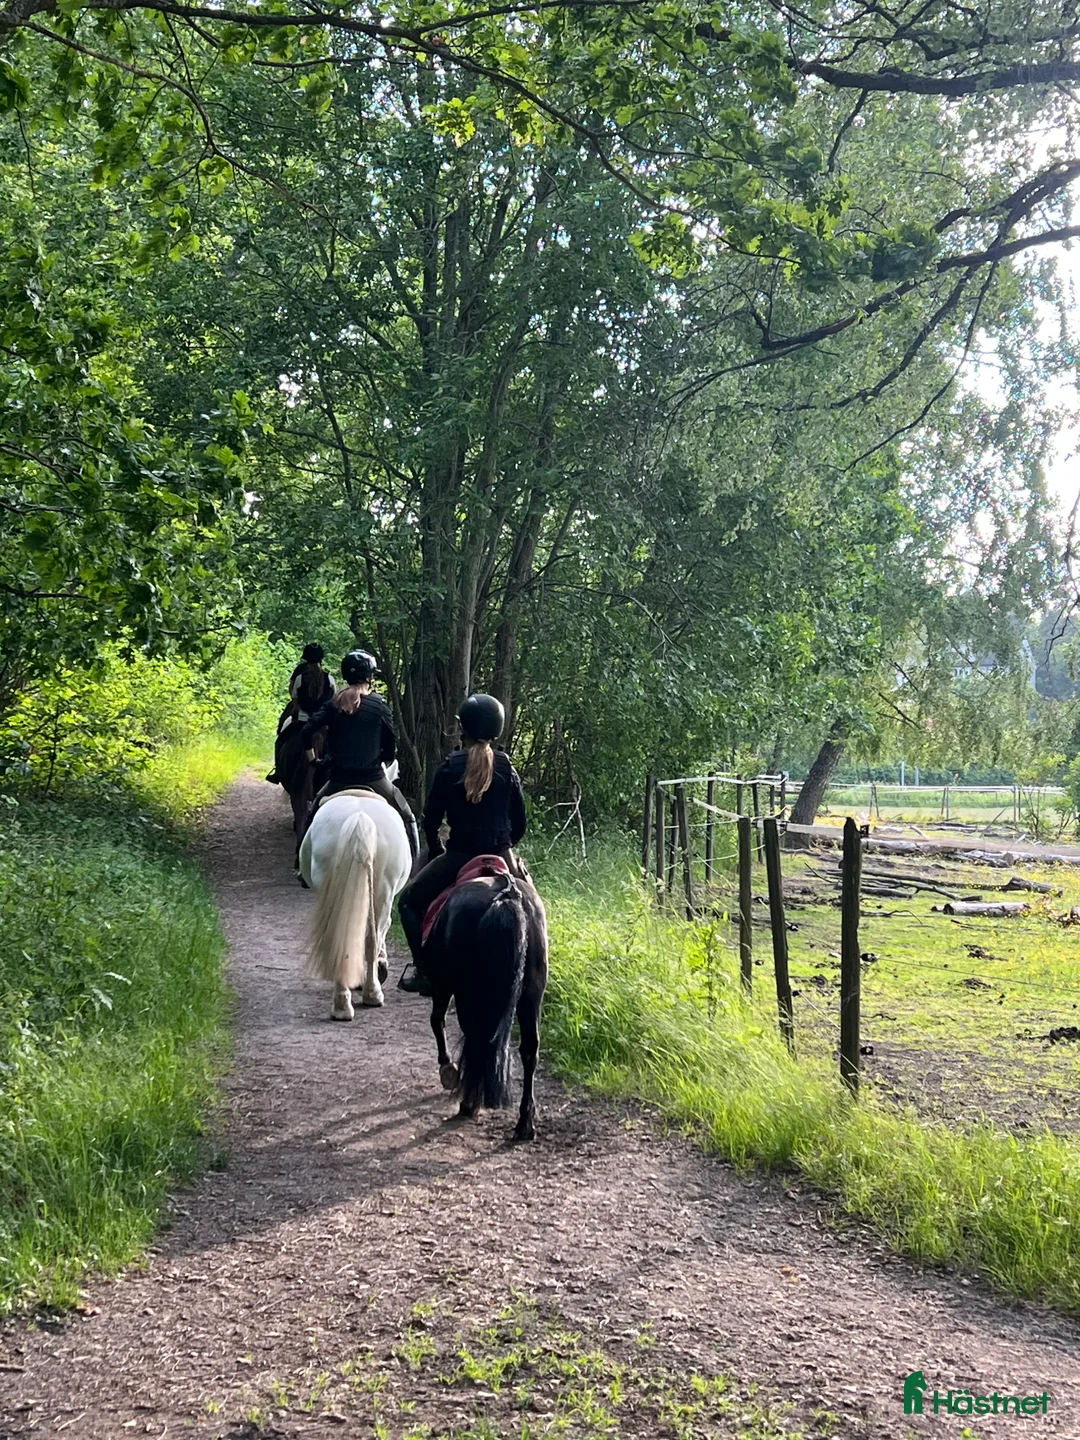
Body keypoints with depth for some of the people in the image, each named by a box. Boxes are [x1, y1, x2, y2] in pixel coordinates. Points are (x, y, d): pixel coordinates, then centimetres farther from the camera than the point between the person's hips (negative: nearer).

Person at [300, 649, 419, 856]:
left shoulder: (333, 705, 2)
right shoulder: (379, 706, -5)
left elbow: (307, 732, -6)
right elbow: (391, 745, -1)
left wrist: (312, 760, 10)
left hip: (339, 780, 3)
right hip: (373, 780, -2)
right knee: (407, 819, 15)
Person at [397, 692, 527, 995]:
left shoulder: (449, 769, -4)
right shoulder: (507, 769, 4)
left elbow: (430, 821, -1)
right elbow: (519, 824, 8)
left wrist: (436, 851, 16)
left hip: (460, 856, -3)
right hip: (501, 855, 3)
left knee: (409, 900, 15)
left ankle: (424, 971, 6)